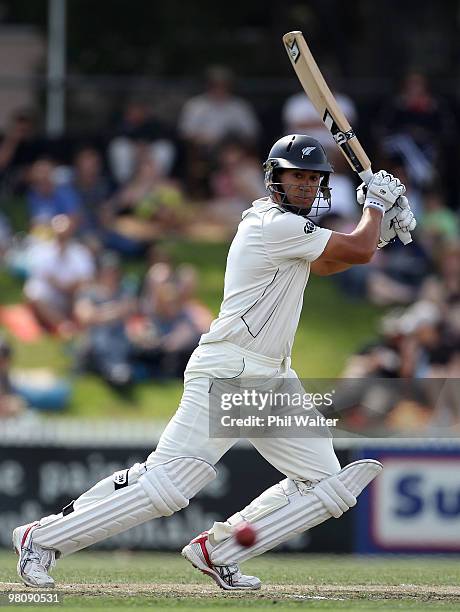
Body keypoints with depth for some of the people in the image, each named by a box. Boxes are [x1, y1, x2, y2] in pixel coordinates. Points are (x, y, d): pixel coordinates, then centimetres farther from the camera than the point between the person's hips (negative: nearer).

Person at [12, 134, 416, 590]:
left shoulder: (275, 221, 16)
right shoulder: (277, 225, -13)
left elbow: (324, 264, 31)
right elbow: (358, 252, -12)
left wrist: (381, 230, 19)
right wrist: (376, 202, 6)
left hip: (273, 381, 10)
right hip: (227, 374, -10)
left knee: (327, 485, 3)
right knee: (166, 483, -17)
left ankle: (217, 552, 6)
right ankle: (41, 538, -6)